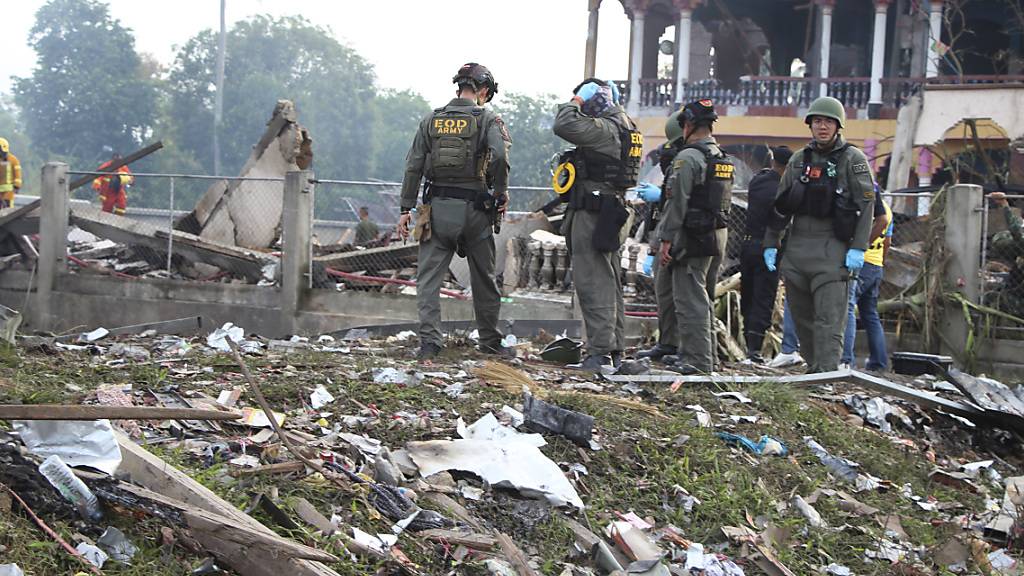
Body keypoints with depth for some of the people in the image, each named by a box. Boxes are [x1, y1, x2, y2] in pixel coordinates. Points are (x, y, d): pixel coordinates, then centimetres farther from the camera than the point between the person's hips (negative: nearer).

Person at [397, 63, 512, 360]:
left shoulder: (432, 119, 7)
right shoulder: (488, 119, -3)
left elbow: (413, 166, 5)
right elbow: (500, 156, -21)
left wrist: (406, 208, 9)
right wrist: (501, 194, -7)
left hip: (437, 209, 2)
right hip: (474, 209, -2)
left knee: (429, 277, 4)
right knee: (484, 279, 13)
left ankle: (429, 342, -7)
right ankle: (490, 340, 23)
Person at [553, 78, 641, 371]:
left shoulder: (604, 127, -15)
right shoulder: (625, 125, 16)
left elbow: (564, 126, -25)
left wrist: (576, 101, -11)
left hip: (593, 213, -10)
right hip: (611, 212, 10)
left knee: (593, 283, -10)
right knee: (609, 282, 14)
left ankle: (600, 351, -11)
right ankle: (615, 347, 20)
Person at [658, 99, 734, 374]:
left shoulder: (688, 158, -14)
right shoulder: (723, 159, 14)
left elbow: (678, 202, -18)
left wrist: (666, 239, -15)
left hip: (689, 238, -9)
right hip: (711, 236, 9)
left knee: (690, 300, -5)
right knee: (697, 296, 17)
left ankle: (698, 359, -4)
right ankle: (691, 352, 26)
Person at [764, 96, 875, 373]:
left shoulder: (853, 159, 0)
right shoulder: (798, 160, 16)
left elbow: (866, 204, -6)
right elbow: (781, 206, 19)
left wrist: (858, 248, -14)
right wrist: (770, 244, 13)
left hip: (832, 251, -5)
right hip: (796, 249, 6)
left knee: (829, 319, -11)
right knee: (802, 316, 7)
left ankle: (827, 374, -16)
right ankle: (813, 369, 16)